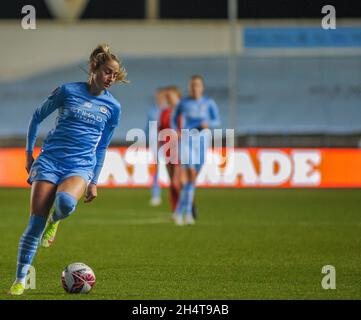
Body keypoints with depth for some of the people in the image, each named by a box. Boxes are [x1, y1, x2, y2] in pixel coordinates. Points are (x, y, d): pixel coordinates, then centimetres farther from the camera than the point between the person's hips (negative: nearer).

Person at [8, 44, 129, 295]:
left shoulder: (112, 107, 9)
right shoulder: (68, 91, 2)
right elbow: (37, 117, 14)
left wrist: (94, 182, 14)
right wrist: (29, 152, 12)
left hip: (81, 166, 1)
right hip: (50, 159, -1)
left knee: (65, 202, -34)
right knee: (36, 222, -12)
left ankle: (55, 221, 4)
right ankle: (20, 281, -2)